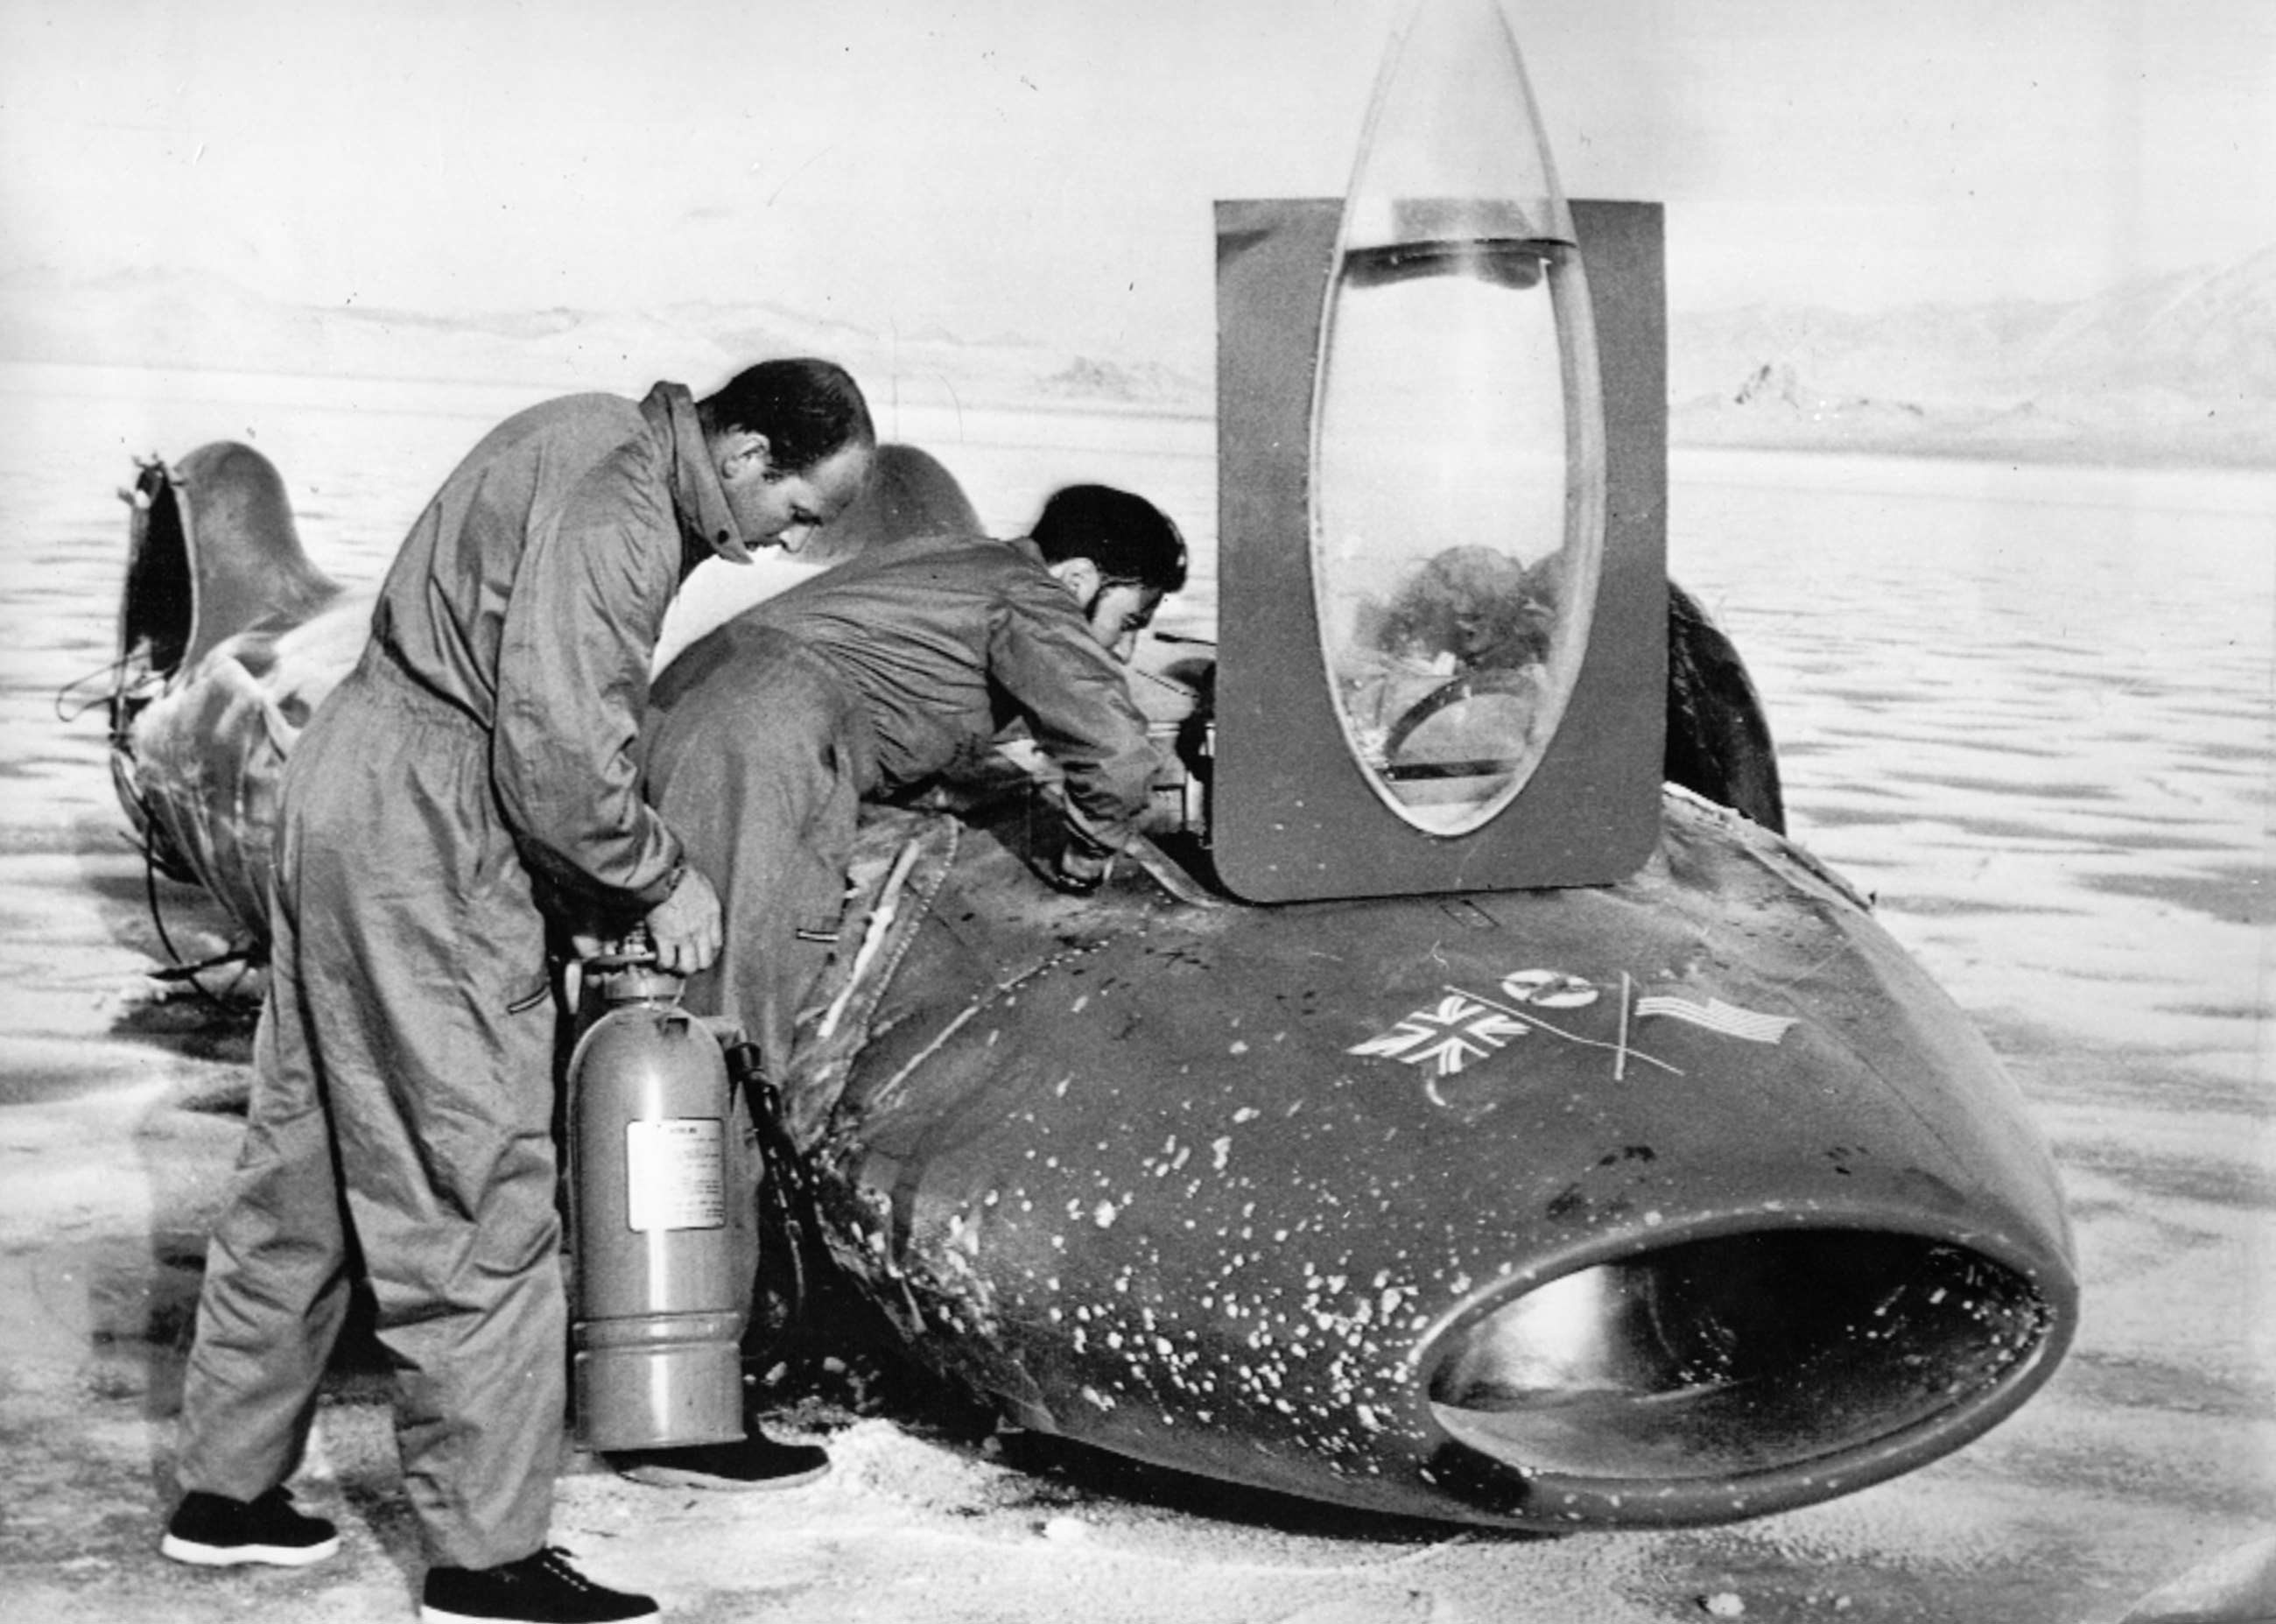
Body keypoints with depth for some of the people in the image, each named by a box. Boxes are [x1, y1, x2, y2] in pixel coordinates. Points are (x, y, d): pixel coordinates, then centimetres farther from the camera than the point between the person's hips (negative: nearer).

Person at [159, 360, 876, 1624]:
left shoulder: (599, 441, 13)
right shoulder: (616, 511, -19)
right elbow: (558, 755, -24)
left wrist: (633, 864, 12)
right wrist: (663, 879, -9)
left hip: (345, 783, 11)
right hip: (422, 841, -11)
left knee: (305, 1164, 17)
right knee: (478, 1197, -5)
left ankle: (226, 1491, 27)